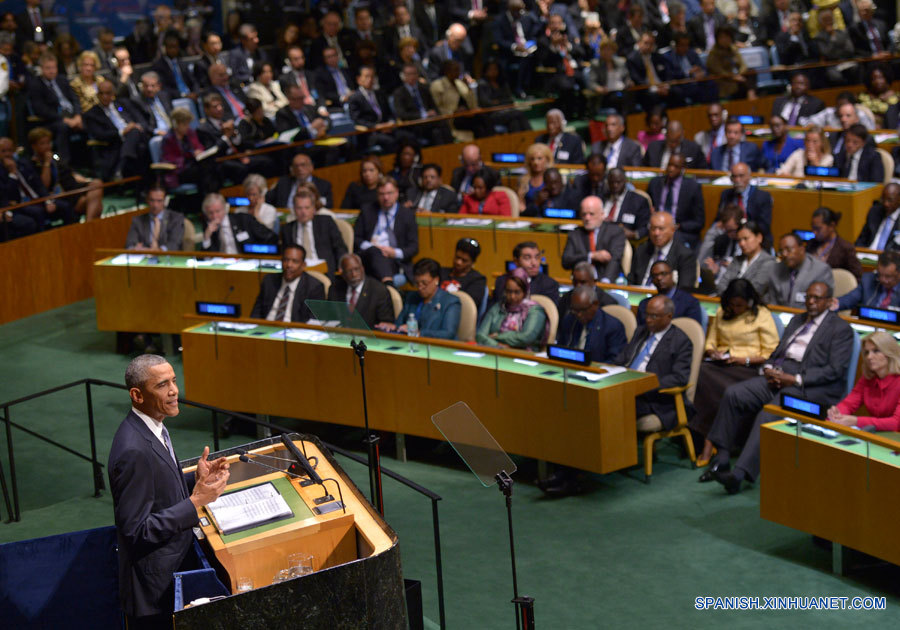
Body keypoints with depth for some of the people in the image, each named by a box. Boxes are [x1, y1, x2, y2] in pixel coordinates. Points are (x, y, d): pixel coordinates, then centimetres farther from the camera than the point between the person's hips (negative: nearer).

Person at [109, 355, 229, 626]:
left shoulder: (152, 427, 4)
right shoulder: (134, 451, -26)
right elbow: (136, 530, -25)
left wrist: (197, 480, -1)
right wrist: (195, 502, -25)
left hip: (175, 568, 9)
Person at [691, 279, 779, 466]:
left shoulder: (762, 315, 4)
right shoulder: (721, 313, 20)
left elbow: (771, 353, -1)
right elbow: (711, 342, 24)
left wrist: (745, 360, -13)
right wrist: (713, 352, 0)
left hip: (747, 368, -5)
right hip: (719, 364, 5)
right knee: (701, 373, -31)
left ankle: (709, 442, -26)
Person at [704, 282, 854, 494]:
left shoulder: (841, 329, 1)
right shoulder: (797, 320, 24)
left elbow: (834, 370, -9)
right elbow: (777, 352, 25)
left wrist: (796, 379, -17)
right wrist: (768, 368, 1)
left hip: (810, 387, -7)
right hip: (777, 376, 7)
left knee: (768, 415, -31)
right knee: (733, 394, -15)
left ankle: (740, 474, -35)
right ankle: (721, 458, -11)